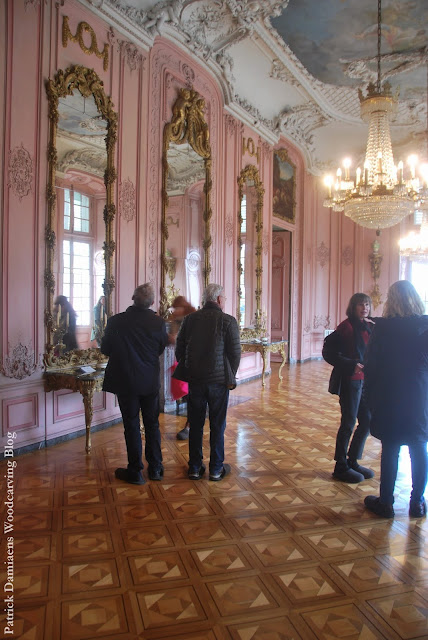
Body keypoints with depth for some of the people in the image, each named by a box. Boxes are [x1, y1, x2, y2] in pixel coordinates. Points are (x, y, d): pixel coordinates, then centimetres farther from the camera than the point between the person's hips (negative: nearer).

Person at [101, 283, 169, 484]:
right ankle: (155, 468, 24)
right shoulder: (158, 323, -10)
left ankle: (135, 471, 16)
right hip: (151, 382, 2)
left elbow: (105, 349, -1)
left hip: (126, 382, -2)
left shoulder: (115, 321, -13)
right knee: (152, 424, 15)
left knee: (131, 426, 8)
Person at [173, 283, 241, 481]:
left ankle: (195, 468, 21)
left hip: (195, 380, 3)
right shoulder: (228, 321, -8)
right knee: (217, 426, 9)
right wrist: (230, 376, 8)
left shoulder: (190, 319, 2)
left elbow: (179, 349, 4)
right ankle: (216, 469, 18)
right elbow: (235, 352, -7)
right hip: (219, 380, -3)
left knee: (196, 425, 13)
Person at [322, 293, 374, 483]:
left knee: (367, 421, 13)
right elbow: (328, 352, -16)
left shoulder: (369, 327, 11)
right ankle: (341, 467, 14)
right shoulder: (347, 326, -12)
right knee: (349, 423, 0)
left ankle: (352, 462, 28)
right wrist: (351, 365, -23)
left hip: (365, 380, 8)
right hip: (350, 381, -8)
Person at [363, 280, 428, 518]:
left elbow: (370, 365, -7)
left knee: (390, 450, 6)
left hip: (389, 400, -2)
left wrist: (372, 396, 4)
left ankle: (385, 503, 16)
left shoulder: (384, 327, -10)